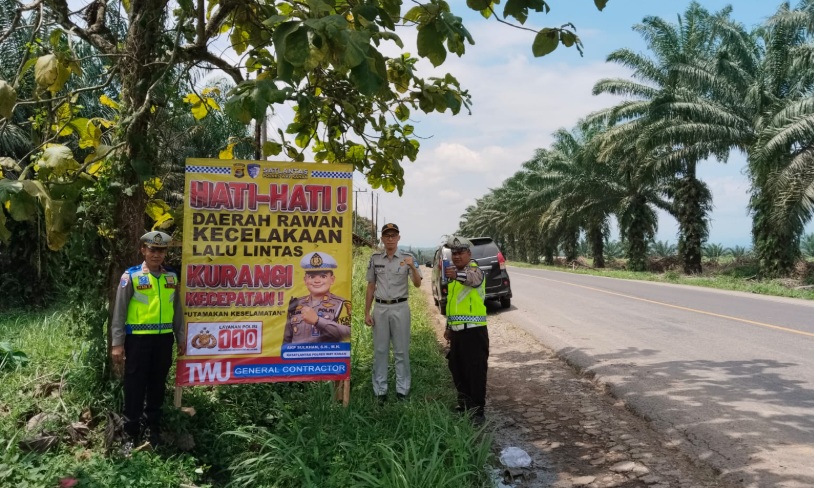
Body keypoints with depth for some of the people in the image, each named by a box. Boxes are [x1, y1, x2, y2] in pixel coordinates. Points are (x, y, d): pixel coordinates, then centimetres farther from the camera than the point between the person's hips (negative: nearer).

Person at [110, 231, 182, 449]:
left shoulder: (172, 277, 8)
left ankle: (154, 430, 29)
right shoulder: (131, 276, -6)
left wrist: (181, 338, 13)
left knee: (157, 386, 14)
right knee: (135, 388, 4)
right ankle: (132, 435, 17)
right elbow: (119, 312, -6)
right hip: (138, 339, -4)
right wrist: (117, 344, -9)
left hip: (164, 339, 4)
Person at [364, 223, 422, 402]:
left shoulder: (407, 258, -2)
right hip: (380, 308, 2)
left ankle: (402, 390, 13)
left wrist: (412, 267, -30)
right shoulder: (375, 259, 5)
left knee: (401, 350, 4)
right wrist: (367, 312, 5)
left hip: (400, 308, -2)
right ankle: (380, 391, 15)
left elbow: (418, 284, -10)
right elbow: (371, 287, 9)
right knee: (380, 351, 6)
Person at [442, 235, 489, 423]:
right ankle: (464, 404, 32)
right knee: (457, 369, 16)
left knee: (476, 371, -3)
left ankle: (477, 411, 7)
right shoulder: (453, 273, 16)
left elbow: (472, 278, -38)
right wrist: (448, 326, 23)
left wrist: (456, 275, -59)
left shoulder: (474, 270, -11)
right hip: (457, 330, 8)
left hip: (473, 330, -8)